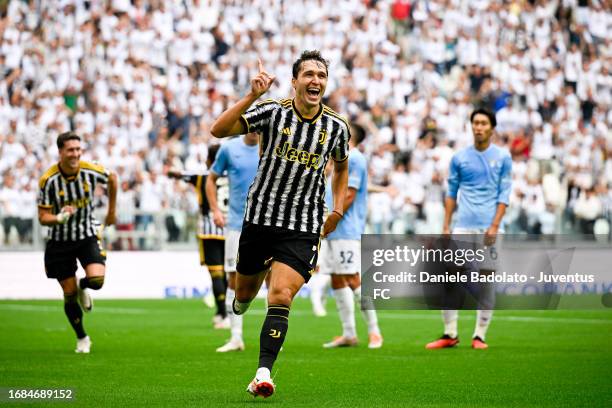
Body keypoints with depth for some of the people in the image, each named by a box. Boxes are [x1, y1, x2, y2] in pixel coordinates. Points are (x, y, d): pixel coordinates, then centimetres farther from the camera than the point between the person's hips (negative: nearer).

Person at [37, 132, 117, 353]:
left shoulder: (90, 171, -13)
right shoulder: (48, 180, -17)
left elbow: (112, 179, 9)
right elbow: (43, 217, -12)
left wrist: (112, 210, 17)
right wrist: (59, 218, -34)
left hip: (88, 235, 1)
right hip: (60, 241, -1)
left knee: (96, 280, -21)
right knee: (69, 294, 1)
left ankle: (82, 287, 18)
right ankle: (82, 339, 23)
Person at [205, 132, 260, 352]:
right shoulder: (229, 148, 2)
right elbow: (211, 179, 11)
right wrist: (215, 210, 0)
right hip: (237, 224, 0)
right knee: (234, 279, -1)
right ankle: (236, 338, 6)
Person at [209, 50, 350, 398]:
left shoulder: (337, 127, 0)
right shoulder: (273, 112, -8)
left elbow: (341, 165, 23)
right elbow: (219, 131, -20)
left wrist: (338, 209, 13)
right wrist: (252, 95, -31)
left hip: (303, 229, 0)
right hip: (260, 220, 1)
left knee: (280, 298, -17)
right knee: (244, 294, 16)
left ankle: (263, 373, -19)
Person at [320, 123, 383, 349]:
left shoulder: (354, 158, -10)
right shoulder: (343, 159, 20)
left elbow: (349, 195, -16)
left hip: (346, 230, -10)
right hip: (334, 231, 10)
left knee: (352, 279, -11)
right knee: (337, 280, 7)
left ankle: (374, 331, -6)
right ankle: (348, 334, 10)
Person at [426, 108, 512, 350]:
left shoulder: (503, 157, 4)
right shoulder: (459, 158, 9)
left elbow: (504, 194, 1)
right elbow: (451, 194, 14)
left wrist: (495, 225, -10)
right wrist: (446, 227, 7)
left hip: (488, 228, -2)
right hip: (463, 227, 2)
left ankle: (480, 335, 7)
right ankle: (450, 334, 2)